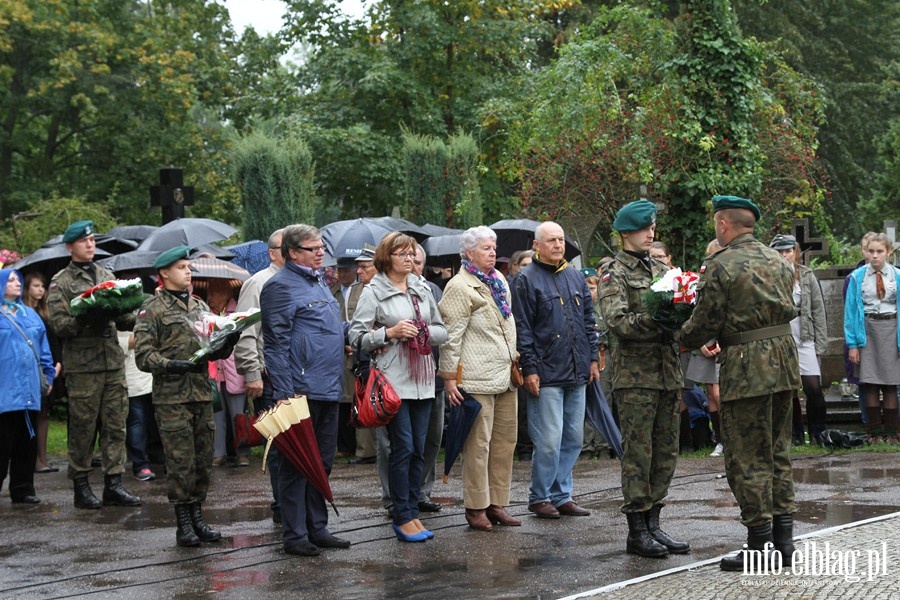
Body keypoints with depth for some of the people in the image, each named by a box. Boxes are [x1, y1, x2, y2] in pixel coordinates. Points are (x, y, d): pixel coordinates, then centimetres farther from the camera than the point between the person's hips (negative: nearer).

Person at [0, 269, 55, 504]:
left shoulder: (30, 315, 16)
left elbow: (43, 349, 19)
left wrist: (48, 375, 15)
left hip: (29, 391, 6)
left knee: (27, 442, 8)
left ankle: (23, 490, 14)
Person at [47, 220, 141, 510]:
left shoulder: (107, 276, 16)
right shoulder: (60, 283, 2)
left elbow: (124, 319, 14)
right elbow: (59, 324, -8)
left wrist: (134, 318, -9)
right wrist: (87, 318, -23)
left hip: (114, 362, 4)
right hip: (82, 364, -4)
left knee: (115, 425, 3)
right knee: (82, 427, 0)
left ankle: (114, 483, 7)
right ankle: (81, 486, 7)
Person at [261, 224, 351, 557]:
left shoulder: (319, 282, 18)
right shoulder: (281, 286, -10)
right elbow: (275, 343, -15)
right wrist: (284, 392, -20)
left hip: (329, 390, 9)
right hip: (302, 390, -9)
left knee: (322, 463, 13)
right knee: (296, 465, -2)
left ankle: (317, 527, 21)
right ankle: (295, 534, 2)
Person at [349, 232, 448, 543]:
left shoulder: (422, 289, 14)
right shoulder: (373, 292, -2)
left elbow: (442, 331, 16)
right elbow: (357, 335, -6)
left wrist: (425, 332, -4)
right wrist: (390, 333, -17)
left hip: (422, 379, 6)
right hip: (392, 380, -6)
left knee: (419, 449, 6)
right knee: (403, 447, -7)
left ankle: (411, 512, 14)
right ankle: (402, 517, 0)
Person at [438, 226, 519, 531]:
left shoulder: (499, 280, 18)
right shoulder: (460, 286, -7)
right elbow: (451, 335, -10)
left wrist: (515, 362, 24)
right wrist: (449, 377, -13)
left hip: (505, 375, 8)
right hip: (477, 377, -8)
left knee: (506, 439, 8)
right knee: (478, 442, -5)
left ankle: (497, 503, 15)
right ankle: (476, 508, 0)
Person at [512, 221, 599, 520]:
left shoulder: (576, 277, 15)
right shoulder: (526, 280, -4)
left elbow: (588, 320, 21)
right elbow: (522, 329, -8)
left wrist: (593, 357, 14)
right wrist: (529, 369, -12)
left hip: (576, 373, 6)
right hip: (546, 375, -6)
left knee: (573, 439, 8)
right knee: (549, 441, -7)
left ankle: (561, 495, 18)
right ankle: (540, 497, 5)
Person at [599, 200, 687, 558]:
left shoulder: (661, 270, 17)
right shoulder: (615, 274, -3)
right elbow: (617, 321, -16)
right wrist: (654, 320, -26)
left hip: (668, 371, 7)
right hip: (635, 374, -7)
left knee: (666, 451, 9)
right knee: (638, 452, -5)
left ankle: (653, 524, 17)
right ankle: (637, 532, 0)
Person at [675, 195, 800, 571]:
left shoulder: (721, 266, -11)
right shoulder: (778, 261, 11)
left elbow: (704, 323, -10)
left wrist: (681, 339, 12)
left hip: (746, 369, -7)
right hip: (783, 358, 7)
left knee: (747, 458, -1)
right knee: (778, 453, 15)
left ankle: (760, 546, -1)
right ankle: (783, 537, 17)